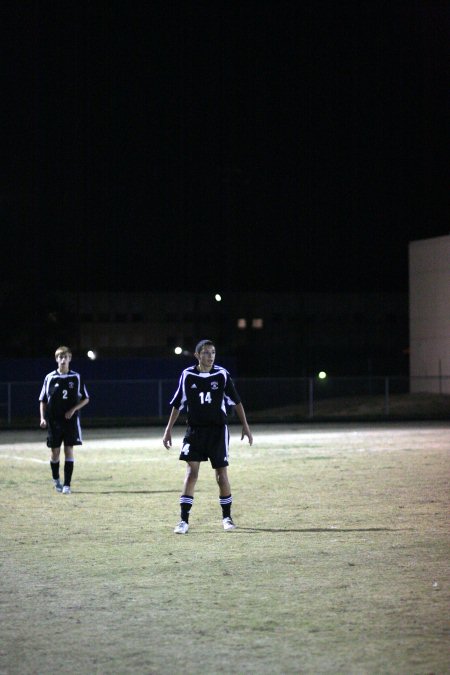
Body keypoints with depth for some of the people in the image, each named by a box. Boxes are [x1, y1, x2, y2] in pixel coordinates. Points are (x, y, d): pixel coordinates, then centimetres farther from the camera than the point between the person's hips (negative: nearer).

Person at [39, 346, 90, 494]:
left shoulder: (76, 377, 1)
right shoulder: (50, 378, 1)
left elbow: (85, 399, 7)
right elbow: (43, 400, 7)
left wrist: (73, 410, -8)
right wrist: (43, 418, -5)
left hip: (71, 420, -1)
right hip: (54, 421, 1)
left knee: (69, 451, -6)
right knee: (55, 451, 5)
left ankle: (67, 485, -3)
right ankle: (56, 479, 29)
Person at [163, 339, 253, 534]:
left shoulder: (222, 375, -3)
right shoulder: (187, 375, -2)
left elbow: (236, 401, 6)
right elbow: (177, 404, 7)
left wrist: (245, 426, 6)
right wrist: (169, 429, 6)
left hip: (218, 430, 0)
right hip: (194, 429, 0)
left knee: (221, 475, 4)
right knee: (191, 472, -10)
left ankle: (227, 516, 21)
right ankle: (184, 521, -9)